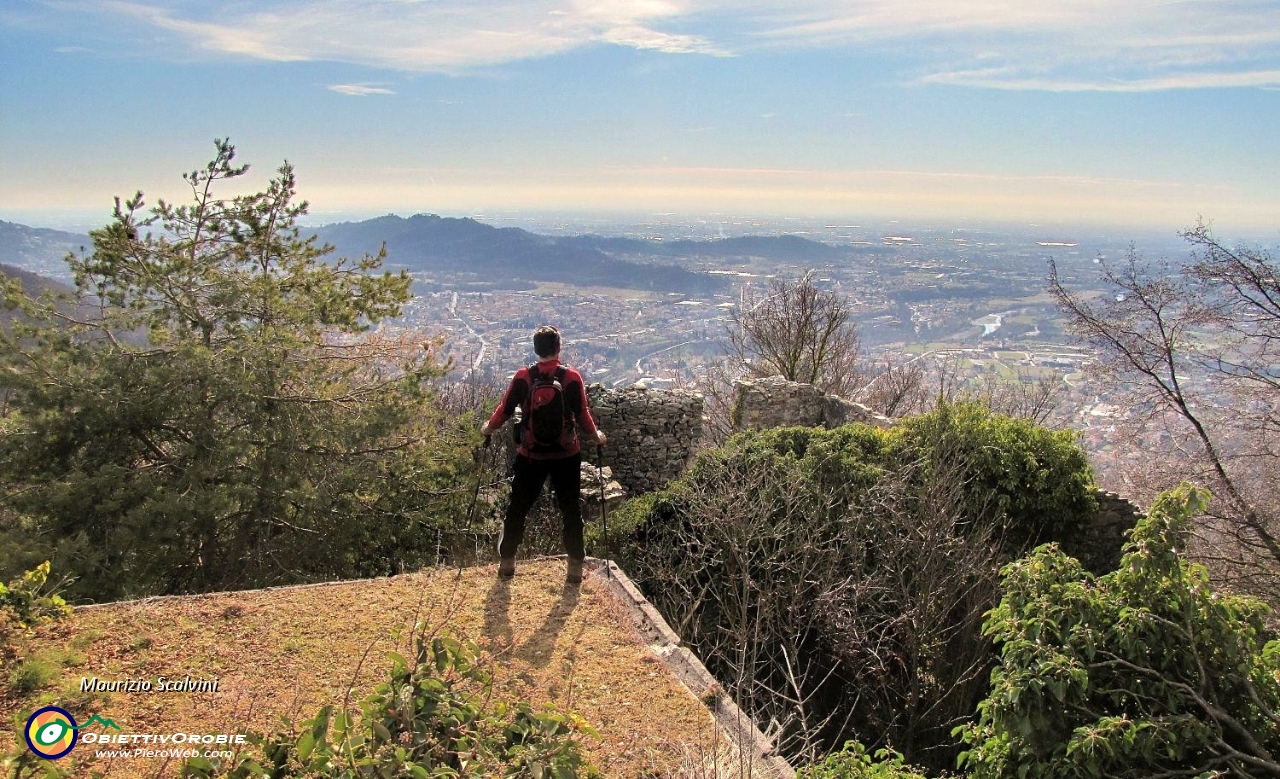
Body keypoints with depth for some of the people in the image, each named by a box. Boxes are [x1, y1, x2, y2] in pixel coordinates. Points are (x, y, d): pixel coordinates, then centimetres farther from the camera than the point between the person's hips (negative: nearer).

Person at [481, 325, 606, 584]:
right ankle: (575, 568, 17)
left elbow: (505, 410, -1)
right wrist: (596, 436, 13)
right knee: (571, 511, 12)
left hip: (530, 455, 1)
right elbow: (583, 416, -7)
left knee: (518, 508, 17)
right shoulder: (572, 377, -10)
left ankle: (506, 562, 27)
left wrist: (488, 428, 19)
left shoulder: (522, 377, -8)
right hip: (567, 455, -1)